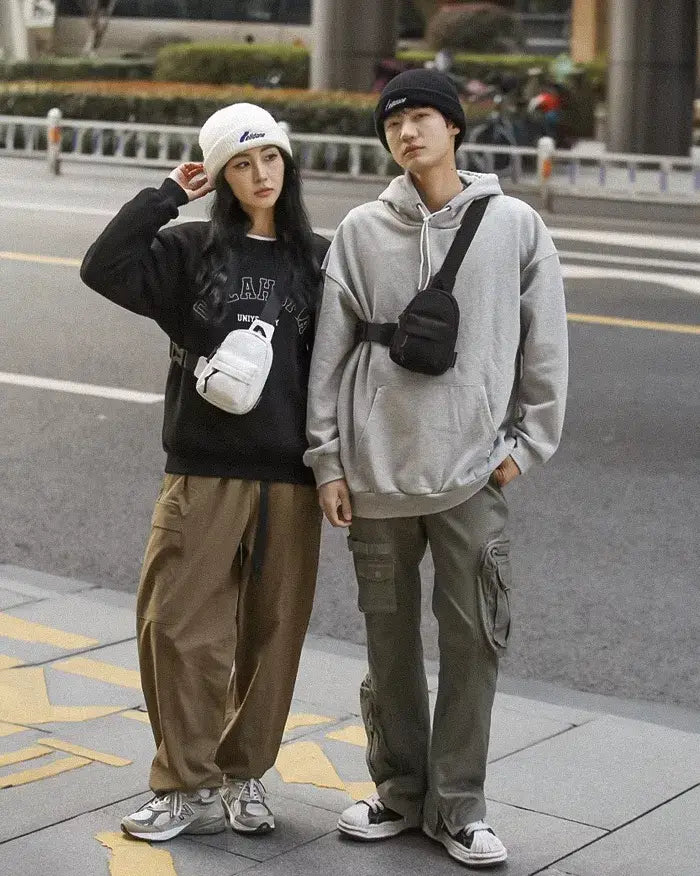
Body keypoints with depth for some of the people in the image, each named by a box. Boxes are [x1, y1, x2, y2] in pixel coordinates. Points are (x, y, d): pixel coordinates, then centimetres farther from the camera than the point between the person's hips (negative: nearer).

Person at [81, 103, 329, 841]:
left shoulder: (318, 260, 8)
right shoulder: (190, 249, 3)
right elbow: (103, 268, -10)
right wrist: (167, 196, -7)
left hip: (290, 478, 1)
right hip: (203, 474, -1)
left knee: (271, 634, 8)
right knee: (180, 629, -3)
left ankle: (244, 776, 24)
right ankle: (188, 787, 10)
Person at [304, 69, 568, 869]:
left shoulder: (515, 225, 1)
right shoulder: (360, 231, 2)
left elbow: (544, 345, 4)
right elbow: (329, 351, 3)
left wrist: (525, 441, 0)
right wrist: (326, 458, 0)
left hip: (472, 474, -1)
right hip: (376, 470, 1)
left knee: (473, 640, 1)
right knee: (390, 638, 9)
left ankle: (458, 806, 13)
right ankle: (399, 789, 24)